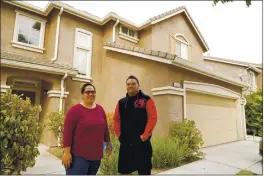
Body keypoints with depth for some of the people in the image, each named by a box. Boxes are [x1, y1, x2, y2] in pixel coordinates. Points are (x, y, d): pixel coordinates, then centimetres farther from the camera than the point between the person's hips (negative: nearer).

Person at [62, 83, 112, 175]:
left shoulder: (100, 109, 5)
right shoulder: (75, 109, -10)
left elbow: (105, 128, 13)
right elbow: (67, 132, -12)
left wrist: (108, 143, 18)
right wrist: (66, 152, -15)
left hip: (96, 155, 5)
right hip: (78, 155, -5)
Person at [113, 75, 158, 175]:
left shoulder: (146, 100, -4)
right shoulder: (121, 102, 9)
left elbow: (153, 118, -11)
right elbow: (116, 119, 11)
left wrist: (145, 136, -15)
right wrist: (119, 135, 2)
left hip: (142, 142, -4)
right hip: (125, 142, 4)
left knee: (144, 170, 8)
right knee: (124, 170, 15)